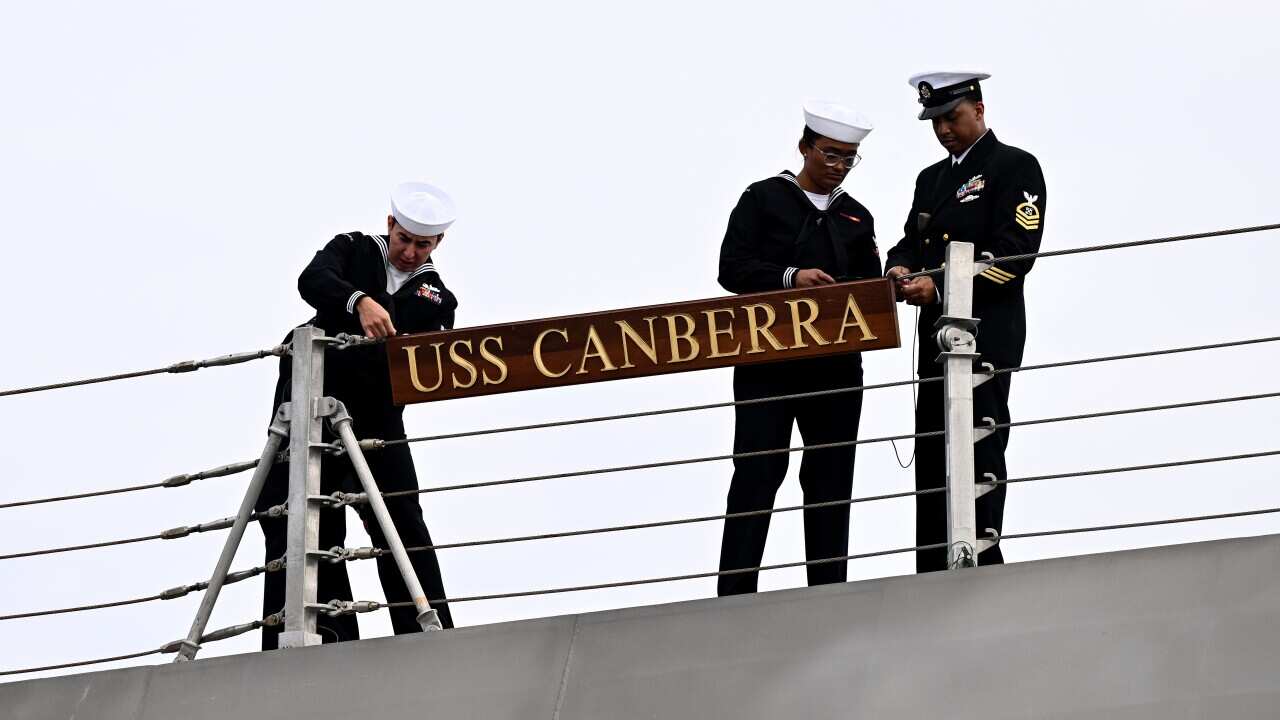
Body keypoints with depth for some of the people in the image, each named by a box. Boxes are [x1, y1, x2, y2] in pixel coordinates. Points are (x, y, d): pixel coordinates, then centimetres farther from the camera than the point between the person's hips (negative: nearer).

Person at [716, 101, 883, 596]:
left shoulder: (857, 218, 18)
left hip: (835, 365, 4)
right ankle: (735, 595, -10)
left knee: (831, 478, 4)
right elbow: (732, 268, -4)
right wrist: (789, 278, -18)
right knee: (756, 475, -8)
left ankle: (828, 591, 7)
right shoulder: (764, 199, 5)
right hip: (768, 363, -4)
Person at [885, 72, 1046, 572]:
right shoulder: (931, 178, 23)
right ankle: (934, 580, 9)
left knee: (977, 454, -12)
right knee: (932, 456, 6)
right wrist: (900, 270, -5)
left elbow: (1014, 254, -13)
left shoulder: (1015, 167, -3)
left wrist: (939, 285, -20)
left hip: (987, 337, -8)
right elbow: (910, 242, 20)